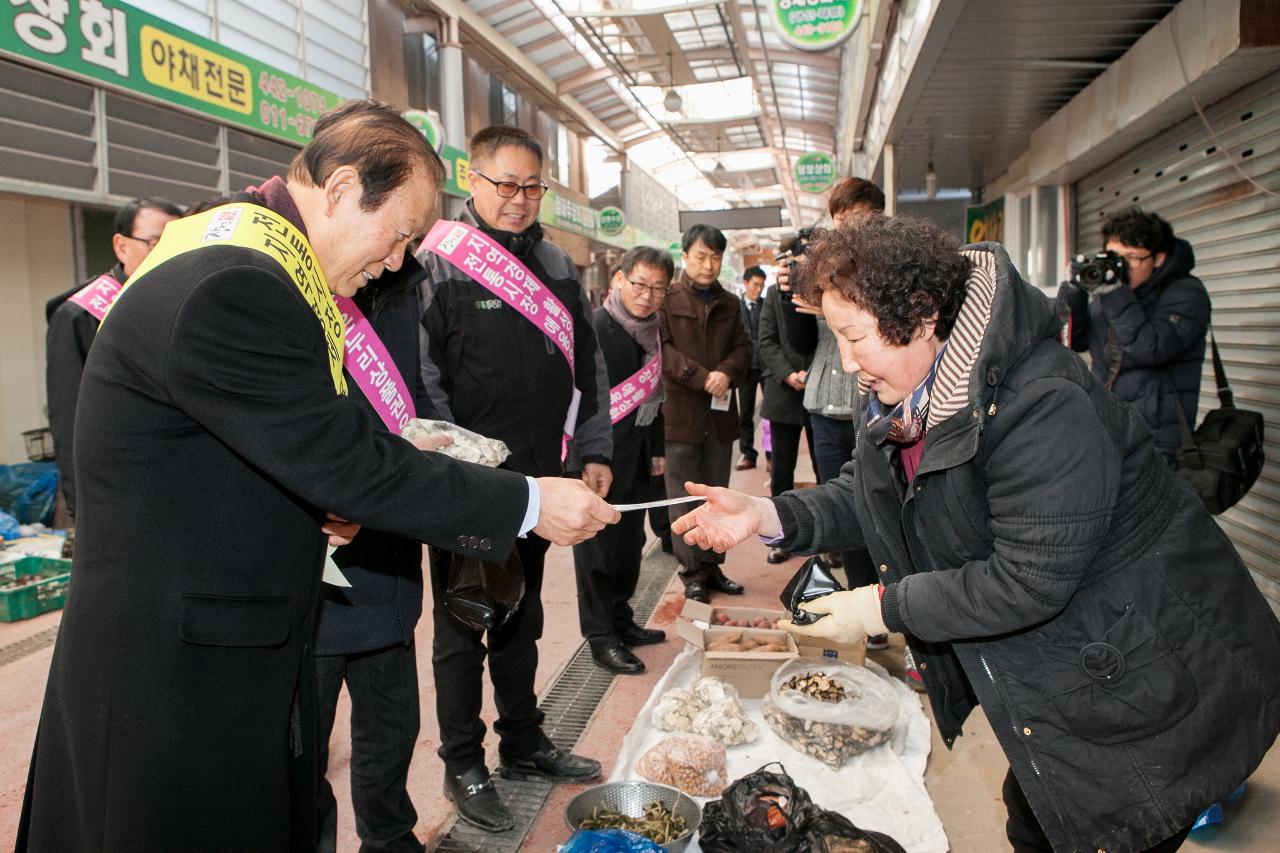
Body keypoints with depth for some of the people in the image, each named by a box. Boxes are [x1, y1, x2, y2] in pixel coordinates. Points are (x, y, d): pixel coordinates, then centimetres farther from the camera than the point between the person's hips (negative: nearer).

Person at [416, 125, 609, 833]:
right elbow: (420, 378, -13)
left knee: (521, 619, 19)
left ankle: (524, 743, 36)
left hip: (537, 481, 6)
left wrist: (595, 451, 10)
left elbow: (585, 365, 14)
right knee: (461, 629, 9)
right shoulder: (437, 265, -9)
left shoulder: (556, 266, 9)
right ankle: (463, 767, 25)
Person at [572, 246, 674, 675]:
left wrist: (657, 450, 16)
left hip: (636, 460, 8)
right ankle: (601, 638, 12)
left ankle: (620, 621, 31)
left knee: (629, 543, 16)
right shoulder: (594, 328, -14)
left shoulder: (650, 333, 11)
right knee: (598, 547, 2)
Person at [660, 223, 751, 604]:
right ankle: (692, 572, 10)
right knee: (684, 498, 1)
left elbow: (743, 347, 11)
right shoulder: (667, 299, -2)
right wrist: (701, 377, -17)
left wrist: (727, 372, -10)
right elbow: (661, 347, -11)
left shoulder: (729, 304, 15)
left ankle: (712, 566, 23)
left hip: (720, 412, 5)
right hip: (680, 412, -5)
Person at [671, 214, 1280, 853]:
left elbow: (1027, 582, -32)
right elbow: (865, 494, 1)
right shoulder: (907, 398, -4)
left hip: (1146, 689, -8)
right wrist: (768, 516, -15)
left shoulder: (1044, 408, -33)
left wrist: (887, 607, -23)